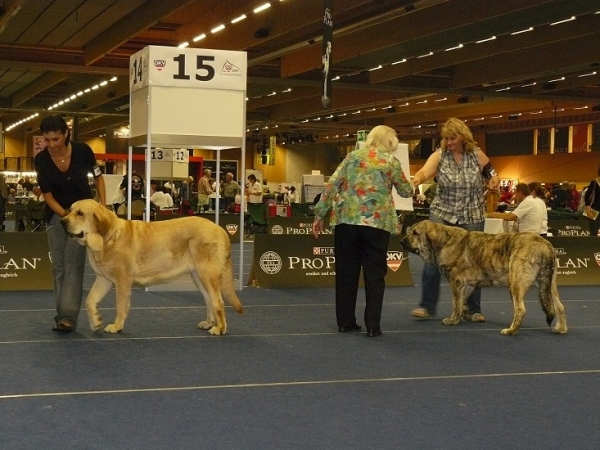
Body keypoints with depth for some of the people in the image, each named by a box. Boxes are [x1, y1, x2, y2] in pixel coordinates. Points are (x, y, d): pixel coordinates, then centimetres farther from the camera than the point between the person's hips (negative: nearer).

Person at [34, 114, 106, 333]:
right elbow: (47, 195, -8)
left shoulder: (82, 151, -18)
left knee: (73, 263, -14)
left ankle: (68, 316, -20)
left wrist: (103, 205, -7)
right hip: (56, 213, 2)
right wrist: (65, 215, -21)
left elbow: (97, 176, 0)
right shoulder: (41, 160, -15)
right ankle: (63, 314, 7)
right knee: (58, 266, 0)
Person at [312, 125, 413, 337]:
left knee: (346, 272, 10)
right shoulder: (391, 161, 5)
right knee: (374, 274, 5)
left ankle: (345, 322, 15)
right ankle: (372, 326, 3)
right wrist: (407, 185, 38)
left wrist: (320, 214, 10)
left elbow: (332, 185, 5)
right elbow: (406, 192, 14)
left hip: (346, 219, 2)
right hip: (377, 222, -2)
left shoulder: (353, 156, 10)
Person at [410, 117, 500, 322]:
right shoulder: (439, 156, -7)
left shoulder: (477, 154, -2)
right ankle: (427, 306, 4)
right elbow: (424, 172, -24)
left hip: (472, 217, 1)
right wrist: (414, 180, -46)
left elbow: (490, 172, 13)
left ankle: (472, 309, 16)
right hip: (442, 213, 0)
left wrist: (494, 180, -10)